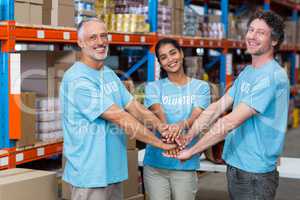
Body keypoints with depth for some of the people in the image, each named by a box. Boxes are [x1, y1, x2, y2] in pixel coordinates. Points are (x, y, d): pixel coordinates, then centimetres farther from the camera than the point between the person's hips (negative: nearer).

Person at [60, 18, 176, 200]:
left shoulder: (110, 74, 12)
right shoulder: (78, 80, -19)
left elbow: (134, 106, 4)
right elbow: (120, 118, -21)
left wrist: (160, 126, -14)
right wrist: (161, 143, -17)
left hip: (114, 170, 8)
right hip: (90, 174, -8)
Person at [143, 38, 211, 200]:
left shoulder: (200, 87, 6)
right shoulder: (153, 87, 7)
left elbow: (197, 116, -11)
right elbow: (158, 114, -12)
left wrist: (182, 125, -35)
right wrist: (168, 130, -35)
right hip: (155, 162, 0)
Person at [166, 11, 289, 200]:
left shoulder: (273, 76, -19)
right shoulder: (246, 72, 11)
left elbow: (231, 121, -24)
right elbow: (218, 107, 4)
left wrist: (191, 151, -21)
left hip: (255, 172, -8)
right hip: (234, 164, 8)